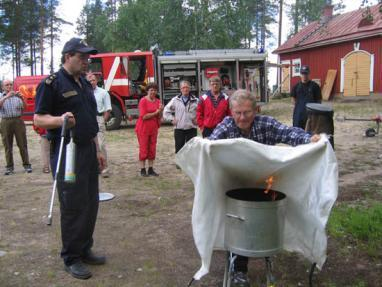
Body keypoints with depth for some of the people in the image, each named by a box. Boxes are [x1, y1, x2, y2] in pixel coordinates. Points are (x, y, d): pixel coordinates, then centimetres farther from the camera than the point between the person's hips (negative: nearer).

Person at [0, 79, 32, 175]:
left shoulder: (17, 96, 9)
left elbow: (25, 107, -1)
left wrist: (22, 98, -18)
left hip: (18, 121, 0)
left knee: (22, 144, 2)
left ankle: (26, 165, 7)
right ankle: (9, 167, 9)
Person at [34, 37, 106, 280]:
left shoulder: (85, 84, 15)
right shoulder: (52, 83, -8)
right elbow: (39, 119, -12)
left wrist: (97, 150, 19)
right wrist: (60, 119, -31)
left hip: (88, 150, 8)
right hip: (66, 152, -8)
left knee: (90, 203, 12)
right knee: (73, 206, -2)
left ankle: (85, 250, 27)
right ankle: (71, 259, 13)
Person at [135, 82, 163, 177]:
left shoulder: (157, 101, 8)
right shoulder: (143, 101, -8)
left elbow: (159, 117, 8)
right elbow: (143, 116, -16)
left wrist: (160, 111, -12)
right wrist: (156, 112, -11)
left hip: (153, 128, 5)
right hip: (143, 129, -5)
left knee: (152, 149, 7)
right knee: (143, 149, -1)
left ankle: (151, 169, 14)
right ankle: (143, 170, 6)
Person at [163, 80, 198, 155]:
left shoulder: (195, 100, 1)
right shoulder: (175, 100, 3)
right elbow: (166, 110, 9)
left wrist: (197, 119, 1)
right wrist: (172, 119, 1)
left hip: (191, 129, 0)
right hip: (179, 129, 0)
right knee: (179, 149, 4)